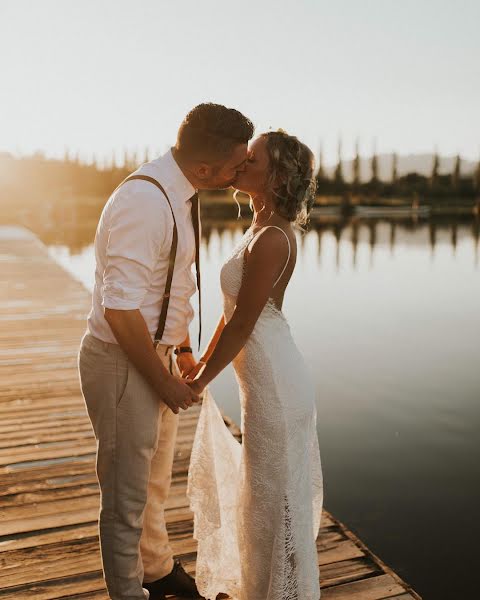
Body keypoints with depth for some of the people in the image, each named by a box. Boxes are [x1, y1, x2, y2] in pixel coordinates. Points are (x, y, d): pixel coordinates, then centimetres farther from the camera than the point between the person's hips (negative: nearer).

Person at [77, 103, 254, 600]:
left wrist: (182, 351, 15)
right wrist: (165, 381, -17)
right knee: (127, 495, 11)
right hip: (121, 361, -9)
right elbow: (121, 310, -28)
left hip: (155, 354, 9)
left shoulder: (178, 192, 4)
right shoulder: (145, 203, -26)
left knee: (154, 482, 26)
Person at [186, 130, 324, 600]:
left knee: (274, 496, 8)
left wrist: (199, 383, -9)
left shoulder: (270, 240, -23)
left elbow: (241, 324, -20)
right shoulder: (261, 229, 8)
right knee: (264, 490, 25)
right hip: (265, 378, 10)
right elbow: (233, 312, 12)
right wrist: (203, 365, 15)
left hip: (274, 384, -10)